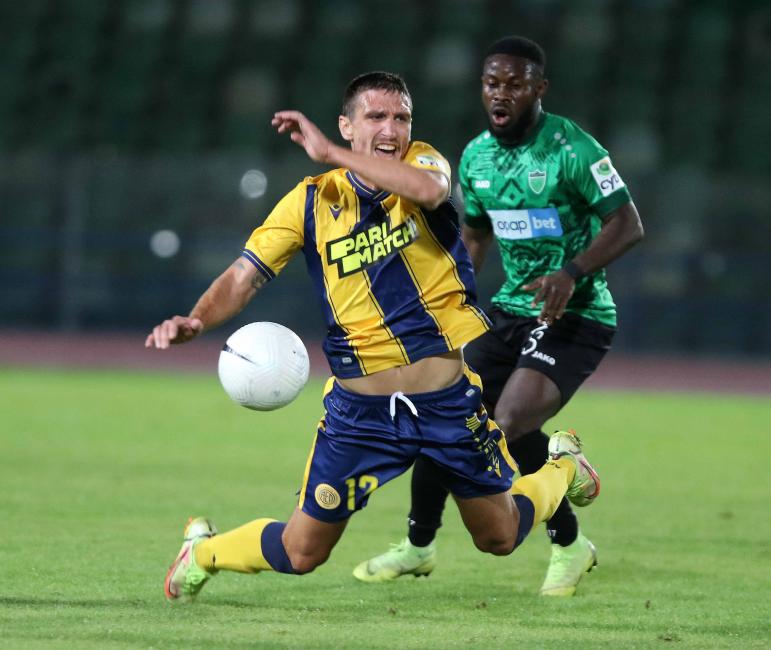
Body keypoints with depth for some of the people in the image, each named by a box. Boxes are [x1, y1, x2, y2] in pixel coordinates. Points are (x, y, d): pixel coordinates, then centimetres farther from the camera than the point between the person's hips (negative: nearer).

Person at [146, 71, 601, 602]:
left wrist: (330, 154, -27)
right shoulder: (311, 201, -4)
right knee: (301, 552, 2)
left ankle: (563, 468, 47)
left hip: (453, 398, 0)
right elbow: (243, 277, -4)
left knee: (500, 537, 15)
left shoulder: (422, 162, -5)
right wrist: (197, 321, -24)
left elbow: (429, 189, -30)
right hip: (361, 409, 0)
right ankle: (203, 550, 33)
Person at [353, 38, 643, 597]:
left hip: (577, 317, -7)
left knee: (509, 425, -25)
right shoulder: (476, 157, 5)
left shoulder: (571, 148, -17)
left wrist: (572, 272, -33)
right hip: (512, 312, 7)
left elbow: (628, 225, -19)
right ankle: (419, 546, 26)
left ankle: (570, 546, -4)